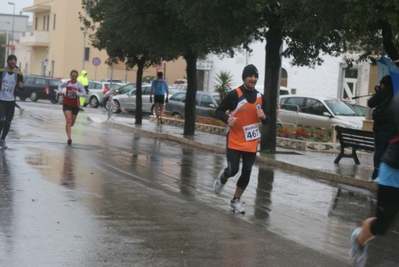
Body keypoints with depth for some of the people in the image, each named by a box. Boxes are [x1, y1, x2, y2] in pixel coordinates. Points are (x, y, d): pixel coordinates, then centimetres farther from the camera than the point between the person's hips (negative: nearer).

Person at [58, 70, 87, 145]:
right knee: (68, 120, -19)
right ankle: (69, 138, -22)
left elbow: (84, 93, -12)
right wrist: (60, 91, -3)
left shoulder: (79, 85, -9)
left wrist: (76, 92, -26)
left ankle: (68, 127, 51)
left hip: (75, 105, 1)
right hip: (67, 104, -1)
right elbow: (60, 86, 17)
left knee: (72, 123, 14)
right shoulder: (66, 83, -3)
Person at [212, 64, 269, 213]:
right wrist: (227, 118, -26)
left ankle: (236, 200, 21)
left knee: (247, 173, 5)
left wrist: (263, 117, -11)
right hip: (234, 141, -4)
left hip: (251, 143, 4)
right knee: (233, 170, -11)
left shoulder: (260, 97, 5)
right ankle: (222, 178, 26)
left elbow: (266, 121, 13)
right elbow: (219, 111, -6)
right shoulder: (234, 94, -11)